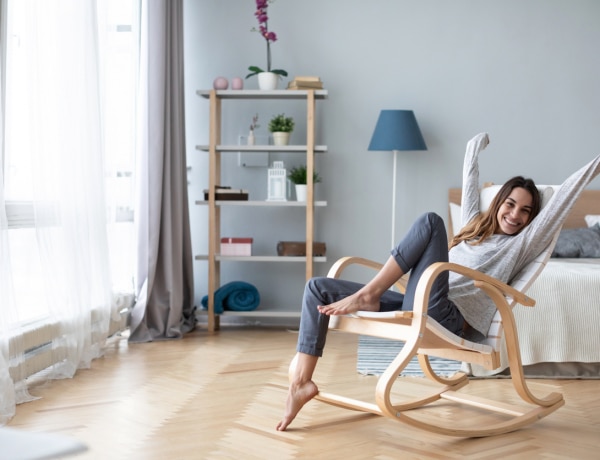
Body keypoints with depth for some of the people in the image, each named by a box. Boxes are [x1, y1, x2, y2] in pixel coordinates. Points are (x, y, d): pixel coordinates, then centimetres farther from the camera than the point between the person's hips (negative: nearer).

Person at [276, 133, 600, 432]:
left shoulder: (521, 244, 15)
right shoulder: (475, 226, 30)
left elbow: (561, 200, 11)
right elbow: (470, 184, 40)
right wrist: (476, 146, 53)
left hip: (445, 317, -6)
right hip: (413, 308, 7)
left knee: (431, 221, -23)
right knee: (317, 288, -3)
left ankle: (367, 296, -22)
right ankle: (302, 382, -12)